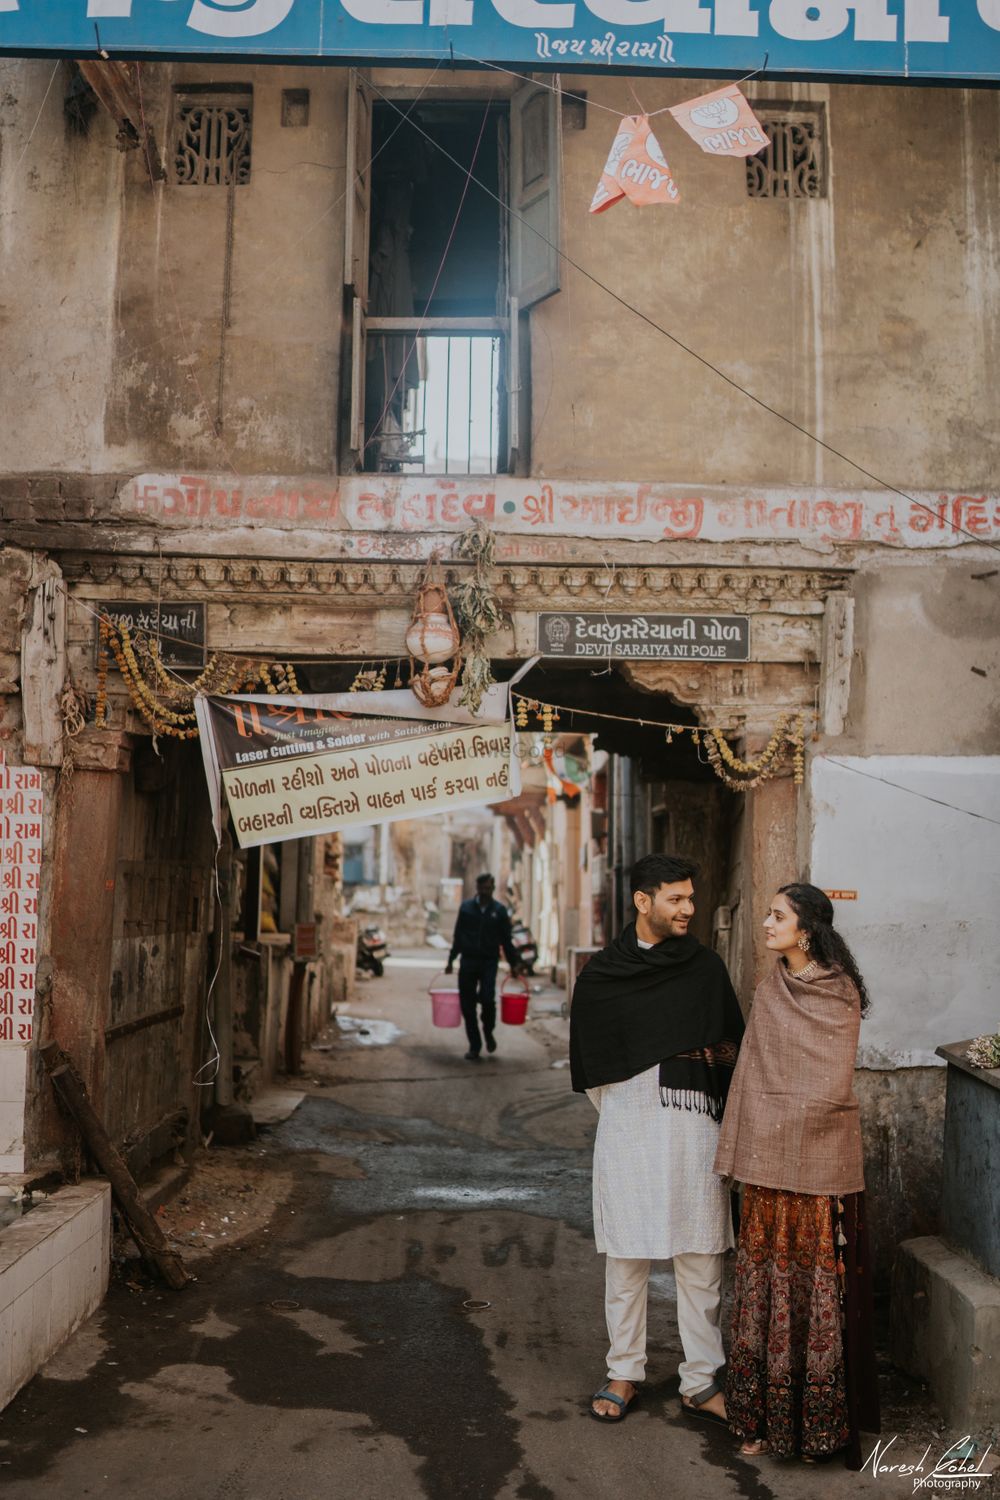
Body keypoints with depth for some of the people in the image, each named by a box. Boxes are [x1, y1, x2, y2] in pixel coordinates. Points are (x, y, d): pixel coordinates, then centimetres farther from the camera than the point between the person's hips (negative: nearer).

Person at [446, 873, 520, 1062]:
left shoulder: (499, 911, 4)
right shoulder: (466, 907, 6)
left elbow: (506, 940, 9)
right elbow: (458, 936, 11)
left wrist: (513, 963, 9)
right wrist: (451, 960, 9)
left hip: (489, 962, -1)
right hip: (468, 961, 2)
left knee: (487, 999, -17)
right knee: (467, 1005, 1)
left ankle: (488, 1032, 13)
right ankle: (474, 1046, 12)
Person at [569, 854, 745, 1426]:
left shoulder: (706, 967, 5)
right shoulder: (601, 976, 1)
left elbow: (735, 1048, 11)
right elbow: (590, 1064, 7)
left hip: (695, 1127, 1)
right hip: (627, 1126, -1)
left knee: (701, 1259, 5)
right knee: (626, 1257, 8)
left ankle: (701, 1382, 19)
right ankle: (625, 1373, 24)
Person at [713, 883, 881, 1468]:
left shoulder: (840, 993, -8)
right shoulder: (770, 989, 7)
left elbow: (832, 1087, -7)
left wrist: (782, 1121, -1)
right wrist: (743, 1148, 9)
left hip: (819, 1155, -5)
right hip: (768, 1156, 5)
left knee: (818, 1282, 2)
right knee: (767, 1279, 9)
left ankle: (820, 1419, 15)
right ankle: (765, 1415, 21)